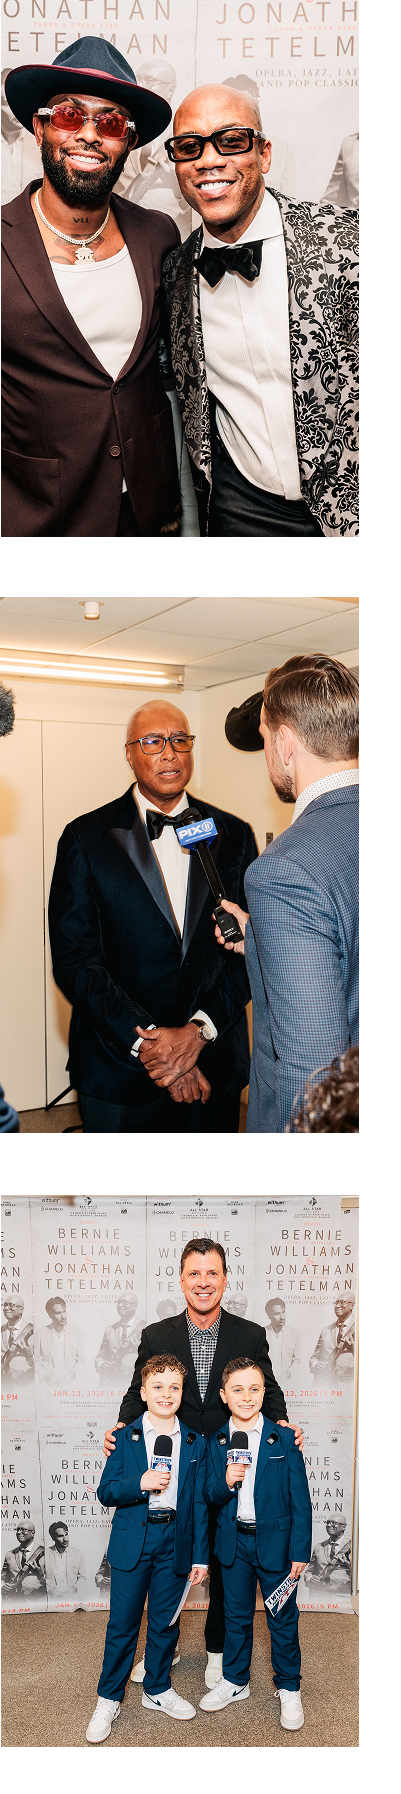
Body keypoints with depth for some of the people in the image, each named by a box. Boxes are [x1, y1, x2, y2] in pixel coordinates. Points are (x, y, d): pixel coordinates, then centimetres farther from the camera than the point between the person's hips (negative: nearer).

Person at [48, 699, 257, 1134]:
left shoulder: (233, 835, 4)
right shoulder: (86, 838, -3)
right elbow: (74, 960, -9)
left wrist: (199, 1030, -14)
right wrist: (144, 1041, -17)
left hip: (213, 1067, 2)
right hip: (119, 1072, -2)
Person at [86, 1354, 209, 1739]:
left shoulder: (195, 1444, 4)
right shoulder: (125, 1439, 0)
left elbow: (199, 1503, 5)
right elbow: (105, 1493, -2)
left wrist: (200, 1556, 2)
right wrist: (139, 1484, -20)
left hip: (175, 1544, 2)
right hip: (131, 1544, -1)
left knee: (165, 1622, 11)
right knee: (122, 1623, 3)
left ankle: (157, 1690, 29)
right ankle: (108, 1699, 16)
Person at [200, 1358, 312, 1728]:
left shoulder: (284, 1438, -10)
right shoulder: (216, 1442, 0)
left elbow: (300, 1499, -7)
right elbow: (212, 1497, 3)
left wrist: (300, 1550, -10)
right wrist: (226, 1482, -19)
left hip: (275, 1541, -3)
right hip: (233, 1541, 3)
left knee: (283, 1618, 8)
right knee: (236, 1615, 16)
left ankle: (289, 1688, 25)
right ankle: (235, 1682, 33)